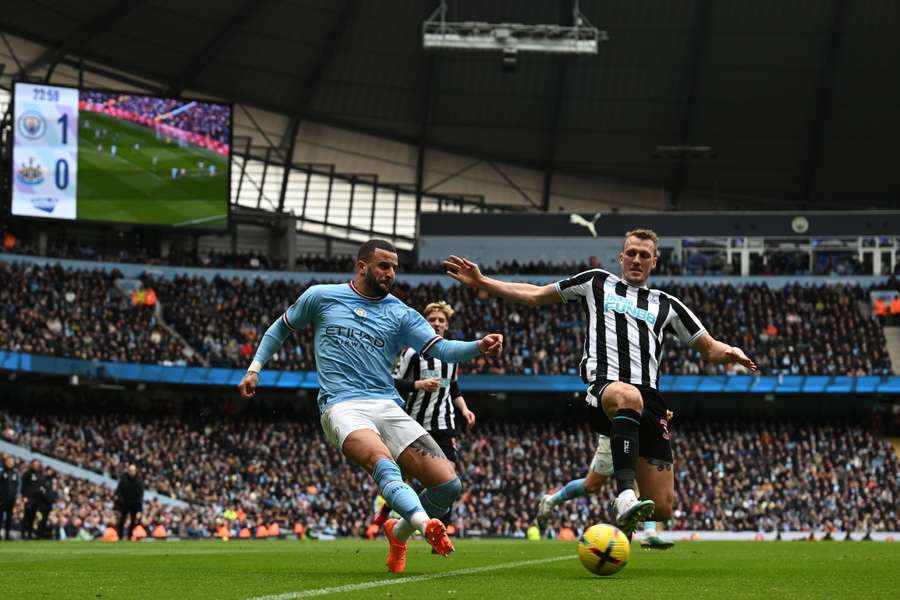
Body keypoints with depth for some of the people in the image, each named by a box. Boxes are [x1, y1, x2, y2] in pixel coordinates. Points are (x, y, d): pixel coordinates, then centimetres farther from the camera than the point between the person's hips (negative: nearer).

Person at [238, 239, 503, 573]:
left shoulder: (400, 314, 13)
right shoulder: (321, 297, 11)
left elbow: (441, 349, 0)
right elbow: (282, 327, 26)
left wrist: (479, 346, -18)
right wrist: (254, 368, 17)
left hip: (387, 407, 4)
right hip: (342, 406, -3)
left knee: (448, 484, -11)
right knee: (382, 460, -37)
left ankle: (400, 532, 18)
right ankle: (425, 524, -61)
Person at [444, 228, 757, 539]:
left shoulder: (667, 305, 27)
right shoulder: (597, 282, 23)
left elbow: (708, 349, 27)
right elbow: (535, 295, 28)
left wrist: (729, 352, 3)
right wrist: (481, 282, 20)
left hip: (649, 400, 3)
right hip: (603, 387, -3)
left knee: (662, 508, -6)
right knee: (628, 396, -46)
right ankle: (625, 497, -55)